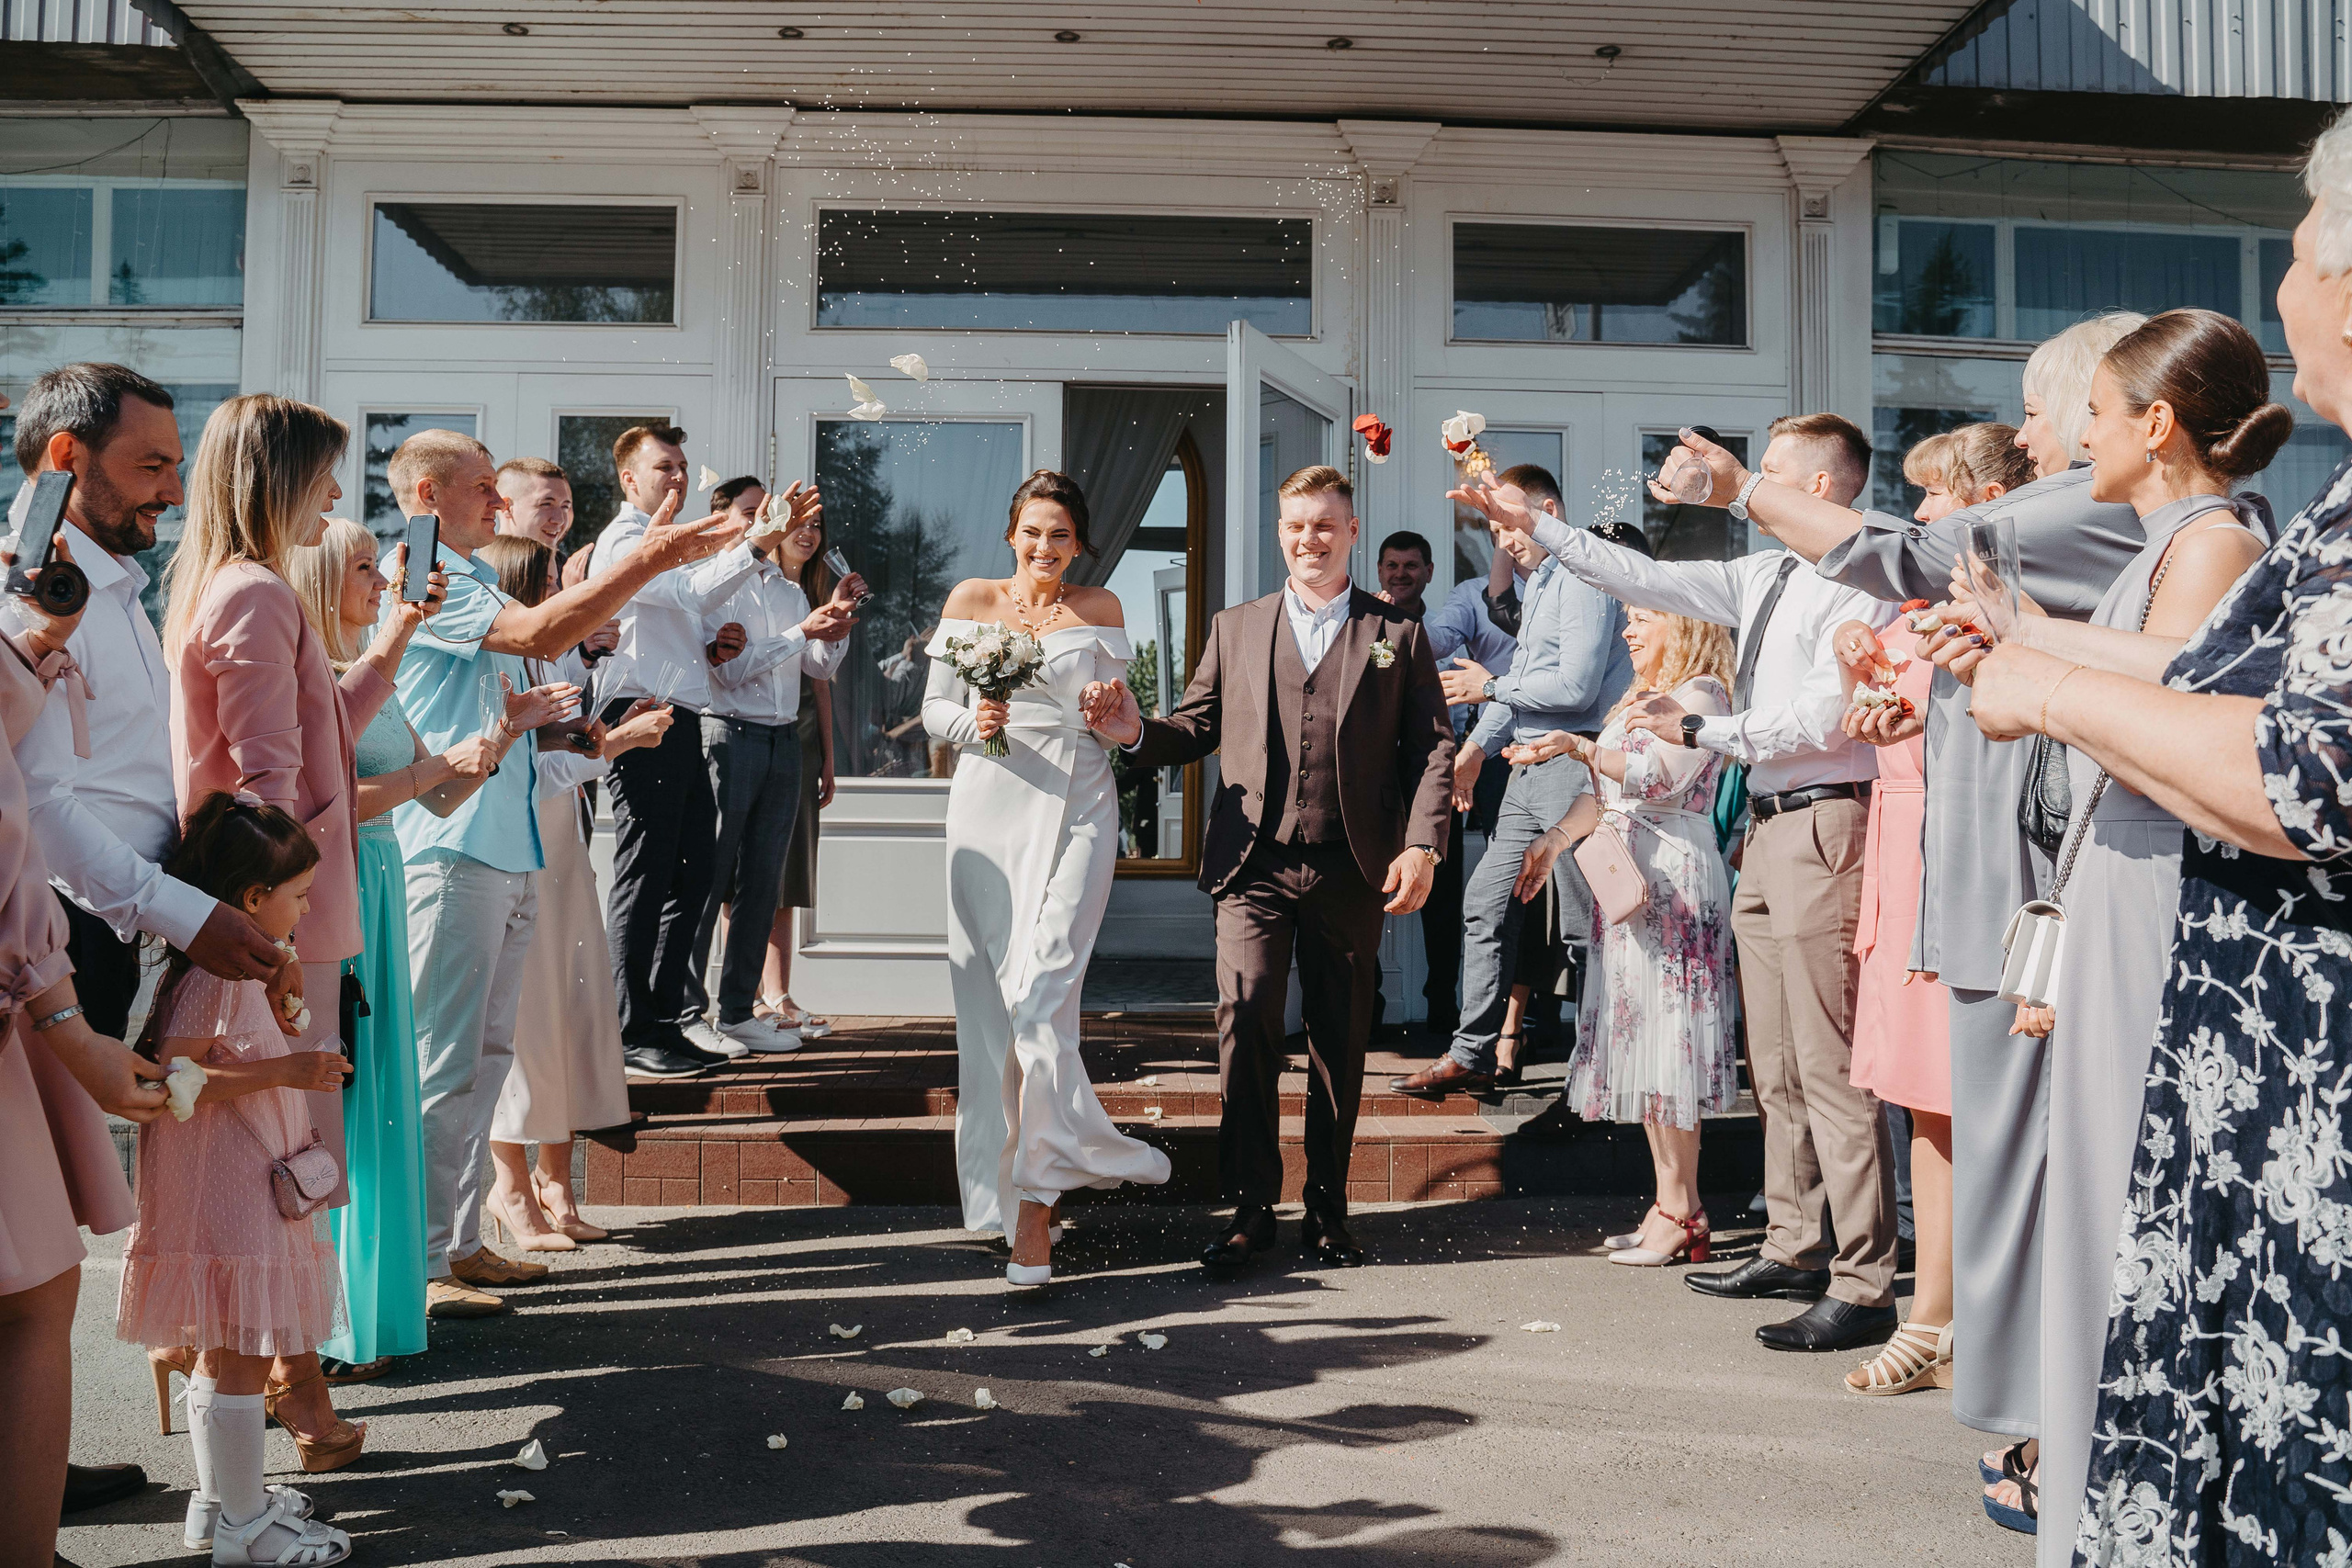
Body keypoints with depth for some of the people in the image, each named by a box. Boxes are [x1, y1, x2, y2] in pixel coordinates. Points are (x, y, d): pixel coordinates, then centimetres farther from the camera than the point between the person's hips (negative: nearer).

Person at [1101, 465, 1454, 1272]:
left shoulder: (1398, 637, 9)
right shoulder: (1235, 628, 14)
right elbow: (1196, 728, 10)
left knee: (1340, 1043, 7)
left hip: (1352, 870, 0)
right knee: (1246, 1014, -15)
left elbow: (1433, 747, 4)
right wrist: (1136, 731, -11)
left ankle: (1328, 1211, 21)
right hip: (1255, 864, 0)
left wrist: (1421, 845, -9)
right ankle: (1251, 1204, -2)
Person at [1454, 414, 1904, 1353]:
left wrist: (1699, 731, -12)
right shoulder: (1762, 577, 16)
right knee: (1774, 1064, 14)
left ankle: (1862, 1286, -1)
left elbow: (1822, 718, -18)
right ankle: (1793, 1249, 26)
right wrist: (1536, 526, 16)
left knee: (1830, 1066, -8)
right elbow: (1647, 580, 17)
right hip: (1767, 827, 9)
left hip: (1822, 826, -9)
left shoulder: (1855, 586, -10)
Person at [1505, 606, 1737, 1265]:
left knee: (1666, 1038, -8)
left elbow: (1662, 779, -19)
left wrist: (1579, 747, -28)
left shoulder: (1701, 693, -5)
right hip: (1627, 879, 9)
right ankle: (1671, 1205, 11)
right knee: (1642, 1038, 7)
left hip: (1674, 878, -9)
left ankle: (1680, 1215, -3)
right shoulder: (1638, 697, 22)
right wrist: (1554, 839, 13)